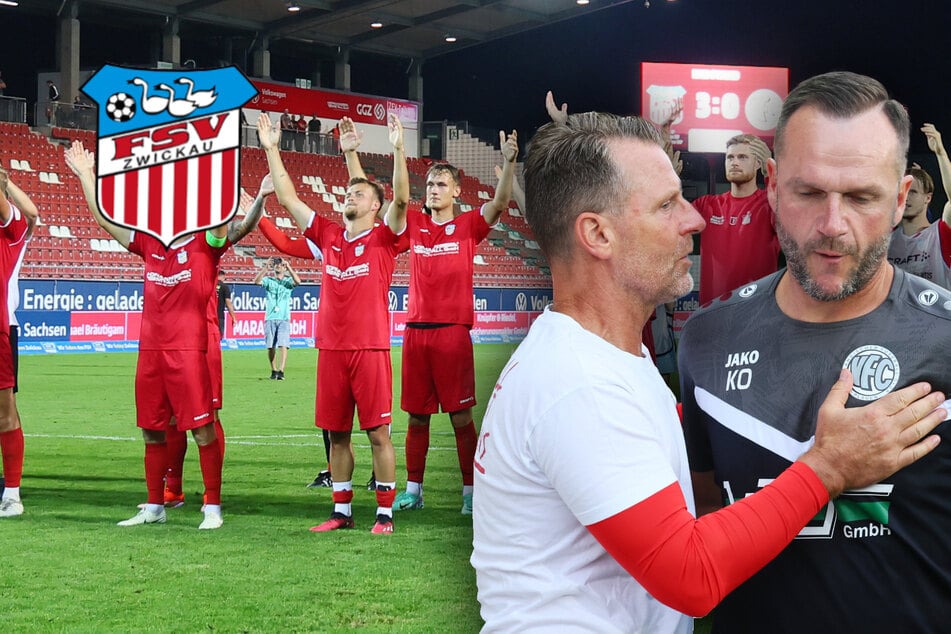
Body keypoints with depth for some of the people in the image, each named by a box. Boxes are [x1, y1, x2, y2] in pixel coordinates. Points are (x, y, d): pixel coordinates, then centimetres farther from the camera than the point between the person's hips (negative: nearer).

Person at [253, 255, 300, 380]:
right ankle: (274, 371, 16)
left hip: (284, 319, -1)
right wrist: (265, 267, -21)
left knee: (283, 345, -13)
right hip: (270, 318, 1)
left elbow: (298, 282, -12)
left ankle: (281, 371, -19)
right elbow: (257, 281, -10)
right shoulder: (268, 280, 10)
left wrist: (289, 267, -19)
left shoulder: (288, 281, 9)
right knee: (271, 346, 3)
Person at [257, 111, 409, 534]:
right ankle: (341, 511, 18)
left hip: (370, 349, -5)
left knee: (378, 433, -1)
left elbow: (401, 200, -17)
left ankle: (385, 513, 6)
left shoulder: (383, 239, 0)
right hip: (331, 350, 5)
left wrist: (398, 150, -26)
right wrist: (271, 150, 9)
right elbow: (288, 199, 12)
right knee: (336, 435, 9)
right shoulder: (328, 236, 11)